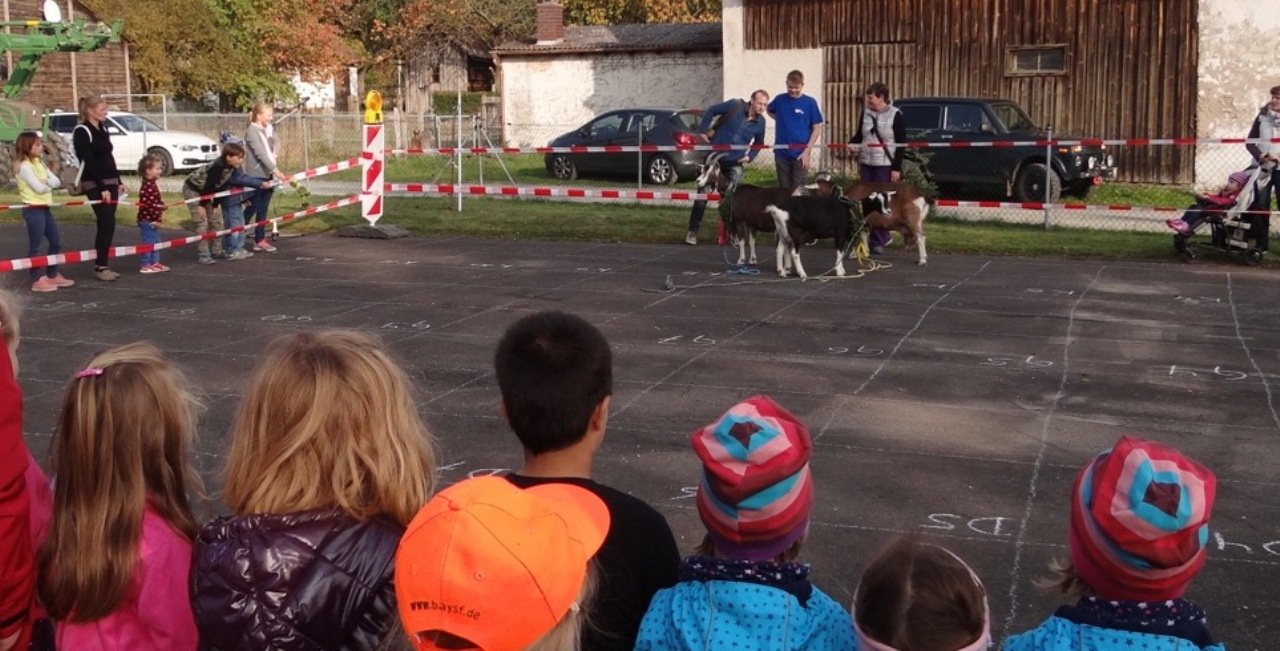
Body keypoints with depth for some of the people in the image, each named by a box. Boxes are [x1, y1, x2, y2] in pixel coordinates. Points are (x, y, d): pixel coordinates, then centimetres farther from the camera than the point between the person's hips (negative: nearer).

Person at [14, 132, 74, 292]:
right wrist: (50, 184, -1)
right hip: (33, 209, -9)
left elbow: (57, 181, 6)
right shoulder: (24, 166, -14)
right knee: (35, 245, -3)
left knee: (56, 242, 13)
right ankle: (38, 280, 1)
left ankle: (52, 275, 23)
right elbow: (39, 188, -20)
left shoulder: (39, 163, 13)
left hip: (44, 208, 9)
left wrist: (46, 181, -14)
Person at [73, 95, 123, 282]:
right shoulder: (82, 132, -11)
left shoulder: (102, 129, 14)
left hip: (110, 182, 8)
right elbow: (89, 162, -17)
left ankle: (103, 264, 10)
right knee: (107, 224, -12)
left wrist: (118, 181, 16)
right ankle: (100, 267, -8)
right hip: (95, 185, -8)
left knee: (108, 225, 6)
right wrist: (102, 188, -20)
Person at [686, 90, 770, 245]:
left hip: (734, 163, 2)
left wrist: (750, 156, 0)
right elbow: (711, 111, -4)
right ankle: (693, 230, 15)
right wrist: (702, 131, -8)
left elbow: (758, 143, 15)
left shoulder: (760, 122, -3)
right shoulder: (735, 106, -14)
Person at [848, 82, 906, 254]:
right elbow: (859, 135, 17)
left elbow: (901, 144, -7)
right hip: (866, 164, 6)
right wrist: (853, 143, -7)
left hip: (886, 165, -6)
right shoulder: (866, 113, 8)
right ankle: (884, 235, 20)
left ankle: (878, 240, 4)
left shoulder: (895, 115, -7)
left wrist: (896, 168, -12)